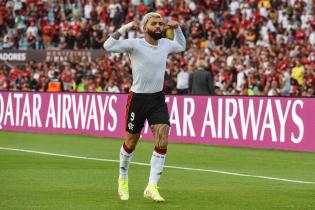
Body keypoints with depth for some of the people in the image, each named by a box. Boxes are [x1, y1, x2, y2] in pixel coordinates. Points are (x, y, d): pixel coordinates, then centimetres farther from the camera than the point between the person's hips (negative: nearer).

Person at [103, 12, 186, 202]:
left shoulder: (166, 44, 5)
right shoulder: (135, 44, -11)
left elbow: (181, 46, 28)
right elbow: (108, 46, -23)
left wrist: (177, 28, 12)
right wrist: (125, 28, -23)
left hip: (158, 99, 4)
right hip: (138, 99, -4)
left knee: (162, 142, -12)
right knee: (130, 143, 9)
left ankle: (152, 187, -8)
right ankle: (123, 179, 34)